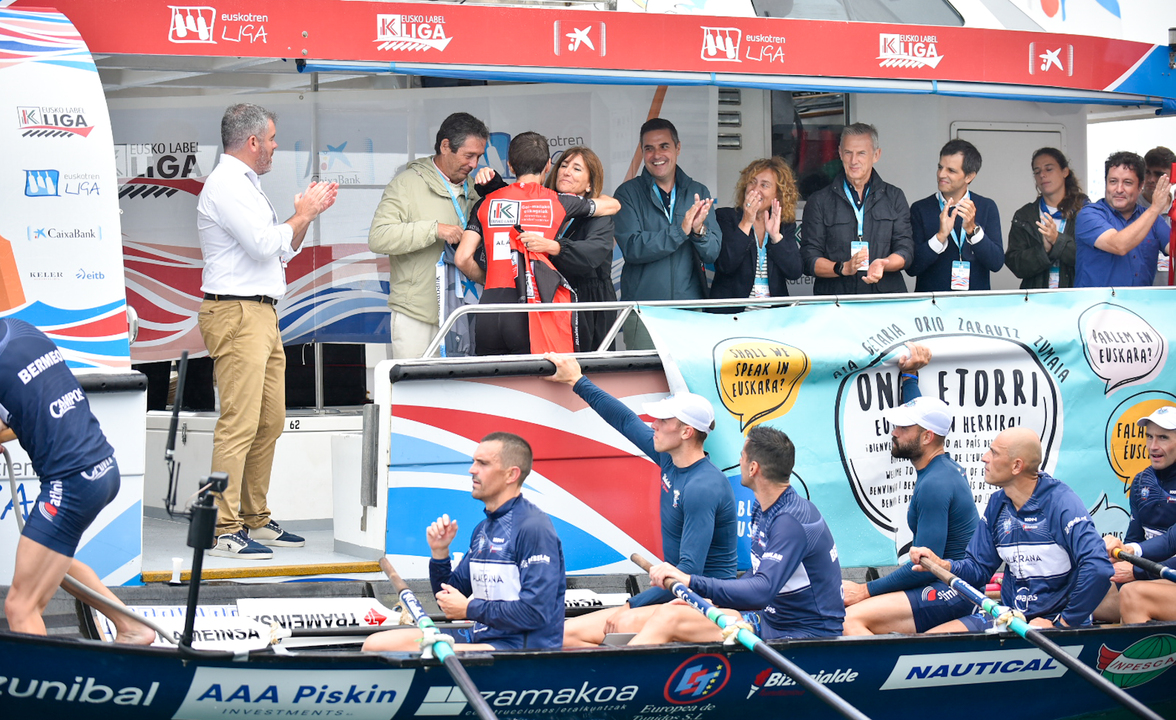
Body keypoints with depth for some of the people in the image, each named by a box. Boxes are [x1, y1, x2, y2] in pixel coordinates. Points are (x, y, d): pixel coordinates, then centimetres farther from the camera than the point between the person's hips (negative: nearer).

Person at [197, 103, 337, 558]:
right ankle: (224, 529, -13)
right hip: (236, 314, -10)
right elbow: (264, 244, -19)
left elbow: (281, 251, 26)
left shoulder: (246, 185, 23)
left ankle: (255, 519, 16)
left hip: (262, 315, 11)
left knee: (269, 421, 10)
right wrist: (301, 216, -4)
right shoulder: (226, 184, -10)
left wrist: (308, 213, 15)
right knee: (239, 423, -13)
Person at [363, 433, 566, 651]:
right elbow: (451, 601, 23)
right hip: (479, 639, 10)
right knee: (375, 644, -4)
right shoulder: (483, 529, 18)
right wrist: (440, 553, 5)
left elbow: (537, 613, -20)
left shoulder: (534, 528, -12)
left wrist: (470, 609, -10)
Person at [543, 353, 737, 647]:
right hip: (677, 596, 10)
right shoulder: (670, 461, 8)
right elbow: (627, 421, 25)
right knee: (564, 634, -7)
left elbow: (690, 570, -25)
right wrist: (578, 382, 32)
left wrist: (633, 606, -23)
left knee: (626, 625, -39)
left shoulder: (703, 487, -20)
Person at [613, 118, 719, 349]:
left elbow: (713, 253, 5)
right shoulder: (628, 193, 1)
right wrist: (680, 231, -18)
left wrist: (699, 231, -16)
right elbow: (631, 248, -12)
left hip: (691, 309, 3)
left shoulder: (698, 192, 10)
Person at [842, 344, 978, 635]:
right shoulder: (945, 467, 12)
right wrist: (909, 374, 36)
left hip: (948, 594, -11)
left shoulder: (934, 485, -18)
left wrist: (866, 590, -16)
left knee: (850, 619, -26)